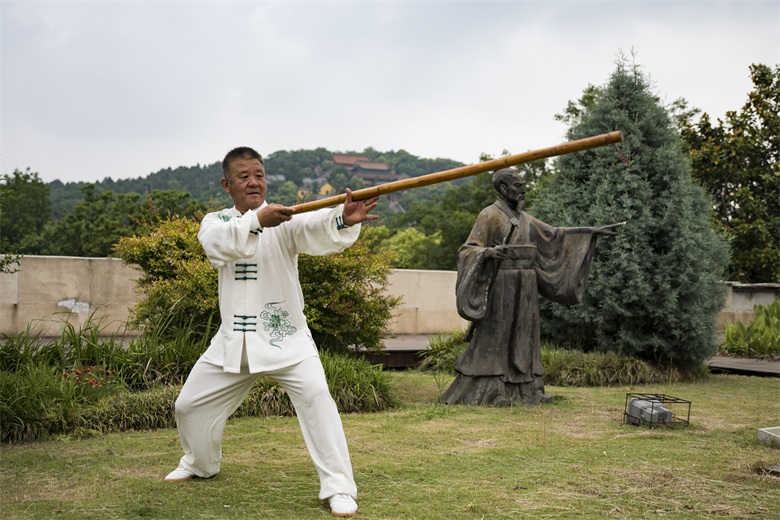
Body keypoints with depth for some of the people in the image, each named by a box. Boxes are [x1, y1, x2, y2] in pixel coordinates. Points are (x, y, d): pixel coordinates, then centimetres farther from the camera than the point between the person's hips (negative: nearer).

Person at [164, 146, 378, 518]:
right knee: (190, 404, 13)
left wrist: (344, 218, -54)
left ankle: (339, 487, -13)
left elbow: (318, 230, -31)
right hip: (234, 338, 4)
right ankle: (199, 464, 42)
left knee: (315, 396, -23)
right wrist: (258, 220, -43)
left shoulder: (286, 220, -8)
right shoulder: (215, 222, 1)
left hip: (285, 336, -3)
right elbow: (220, 242, -25)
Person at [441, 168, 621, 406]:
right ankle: (485, 392, -1)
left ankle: (525, 391, 14)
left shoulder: (523, 218, 16)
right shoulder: (490, 215, -6)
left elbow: (553, 234, 23)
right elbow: (467, 250, -11)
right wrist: (489, 252, -33)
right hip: (501, 286, -8)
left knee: (523, 338, 8)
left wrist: (592, 231, 21)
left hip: (524, 289, 8)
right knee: (495, 339, -6)